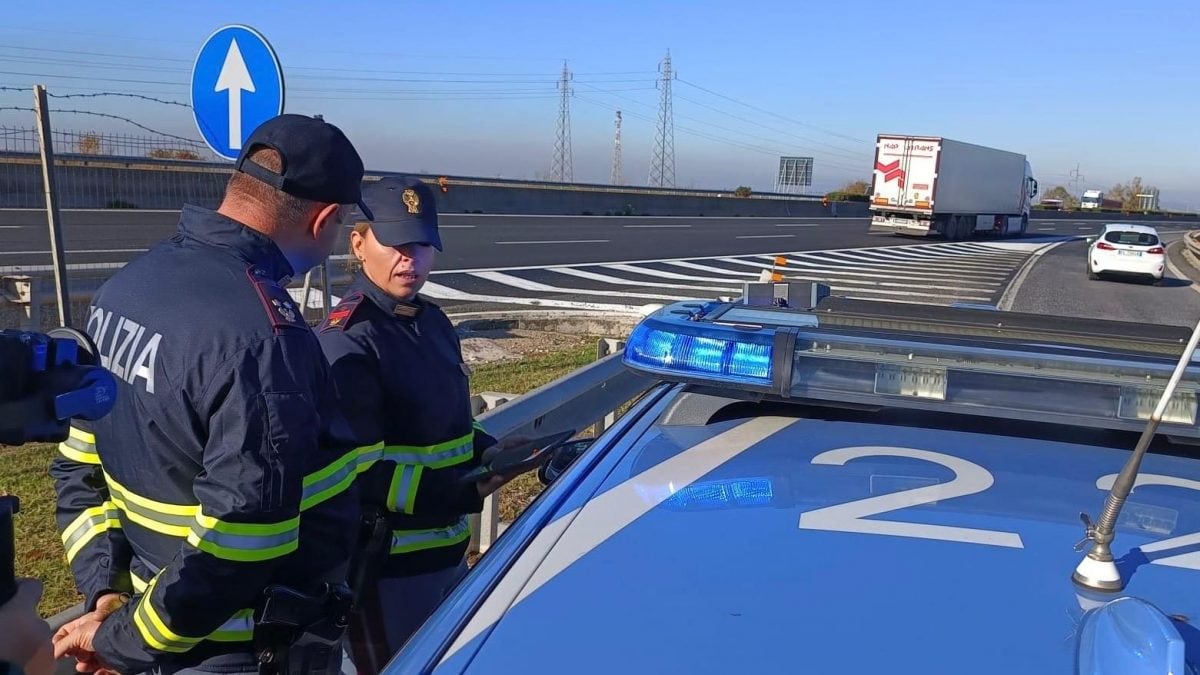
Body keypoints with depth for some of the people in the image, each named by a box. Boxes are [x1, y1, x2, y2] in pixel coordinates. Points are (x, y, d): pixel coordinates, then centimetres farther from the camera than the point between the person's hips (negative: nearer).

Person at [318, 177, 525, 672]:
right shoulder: (346, 341, -18)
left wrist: (488, 451, 0)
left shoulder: (432, 322, 9)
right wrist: (465, 494, -27)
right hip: (385, 564, -9)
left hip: (448, 550, 9)